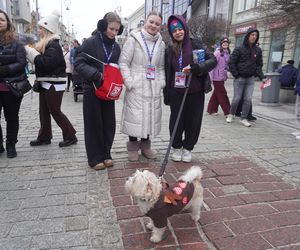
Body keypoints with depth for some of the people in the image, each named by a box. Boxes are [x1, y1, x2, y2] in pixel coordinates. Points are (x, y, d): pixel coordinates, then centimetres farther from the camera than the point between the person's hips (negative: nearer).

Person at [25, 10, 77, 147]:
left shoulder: (54, 45, -15)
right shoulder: (46, 44, 15)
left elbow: (45, 63, -26)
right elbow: (41, 60, 17)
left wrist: (30, 51, -16)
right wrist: (30, 51, 4)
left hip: (54, 84, -9)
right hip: (46, 83, 9)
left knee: (55, 111, -3)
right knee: (44, 111, 13)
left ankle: (70, 136, 8)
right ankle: (44, 137, 23)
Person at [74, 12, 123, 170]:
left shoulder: (116, 47, 9)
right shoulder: (90, 42, -8)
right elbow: (79, 64, -12)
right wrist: (96, 74, -24)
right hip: (92, 90, -5)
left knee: (109, 124, 8)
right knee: (94, 125, 3)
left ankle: (106, 154, 24)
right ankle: (95, 158, 15)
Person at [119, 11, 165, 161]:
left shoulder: (161, 44, 12)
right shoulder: (134, 39, -3)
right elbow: (123, 62, -6)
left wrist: (162, 83, 2)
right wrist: (129, 82, -13)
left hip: (154, 88, 5)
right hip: (136, 87, -4)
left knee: (151, 115, 8)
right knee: (135, 115, -2)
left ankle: (145, 145, 25)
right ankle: (133, 147, 15)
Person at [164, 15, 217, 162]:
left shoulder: (196, 44, 0)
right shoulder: (169, 50, 5)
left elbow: (213, 60, -7)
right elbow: (166, 73, 9)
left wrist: (196, 68, -24)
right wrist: (166, 94, 6)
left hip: (195, 92, -1)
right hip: (176, 93, 1)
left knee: (193, 121, 6)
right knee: (176, 121, 6)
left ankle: (187, 148, 27)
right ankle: (177, 147, 27)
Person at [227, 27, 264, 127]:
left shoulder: (258, 50, 7)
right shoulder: (239, 49, -6)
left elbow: (259, 64, 12)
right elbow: (231, 62, -7)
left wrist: (261, 75, 1)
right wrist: (235, 75, -10)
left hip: (250, 79, 3)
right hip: (239, 78, -3)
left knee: (248, 99, 0)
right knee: (236, 98, 1)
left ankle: (244, 118, 11)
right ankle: (231, 114, 23)